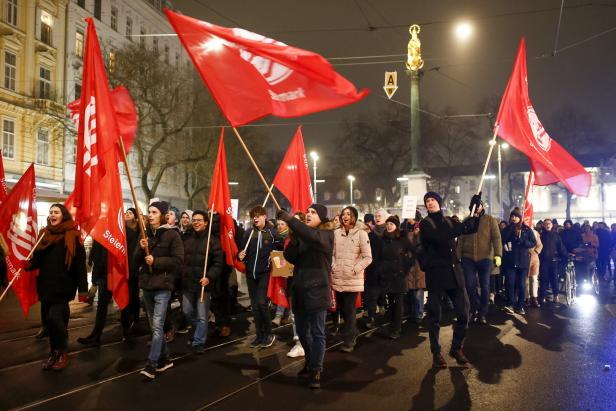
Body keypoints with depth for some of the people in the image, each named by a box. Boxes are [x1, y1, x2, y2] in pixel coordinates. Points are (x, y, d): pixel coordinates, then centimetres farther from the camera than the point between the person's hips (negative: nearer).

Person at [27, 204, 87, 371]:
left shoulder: (72, 236, -7)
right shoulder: (44, 234, 11)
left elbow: (80, 263, -10)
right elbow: (38, 259, 14)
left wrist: (82, 288, -13)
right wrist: (28, 264, -10)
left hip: (63, 286, -6)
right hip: (46, 286, 6)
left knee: (54, 317, -14)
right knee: (47, 320, 10)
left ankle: (62, 352, 6)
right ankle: (54, 352, 27)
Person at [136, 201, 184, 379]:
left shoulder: (172, 234, -7)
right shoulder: (145, 233, 10)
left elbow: (178, 260, -12)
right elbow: (136, 259, 9)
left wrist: (156, 261, -17)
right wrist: (142, 249, -11)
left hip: (163, 285, -7)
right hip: (147, 284, 7)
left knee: (157, 326, -12)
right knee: (155, 326, 14)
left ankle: (151, 364, -11)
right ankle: (164, 359, 26)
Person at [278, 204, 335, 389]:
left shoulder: (326, 234, -6)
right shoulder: (301, 235, 12)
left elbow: (313, 237, -31)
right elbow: (290, 257, 1)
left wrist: (290, 220, -36)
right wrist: (293, 241, -17)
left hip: (316, 290, -6)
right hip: (299, 290, 6)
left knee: (317, 332, 0)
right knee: (302, 331, 15)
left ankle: (316, 370, 10)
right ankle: (310, 361, 35)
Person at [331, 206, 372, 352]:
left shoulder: (361, 233, -5)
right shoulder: (336, 233, 5)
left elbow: (368, 257, -7)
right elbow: (332, 253, 12)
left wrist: (354, 270, -13)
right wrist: (333, 267, -4)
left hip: (353, 279, -4)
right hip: (338, 278, 4)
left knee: (350, 310, -3)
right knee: (341, 308, 13)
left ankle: (349, 340, 11)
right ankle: (352, 333, 35)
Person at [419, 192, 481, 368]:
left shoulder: (449, 221, 15)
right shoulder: (425, 224, -3)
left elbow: (472, 228, 14)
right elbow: (441, 237, -21)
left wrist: (475, 209, 3)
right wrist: (462, 226, -22)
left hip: (454, 272, 5)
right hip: (435, 273, -5)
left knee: (464, 313, 3)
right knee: (435, 316, 2)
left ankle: (456, 348, 23)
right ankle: (436, 353, 16)